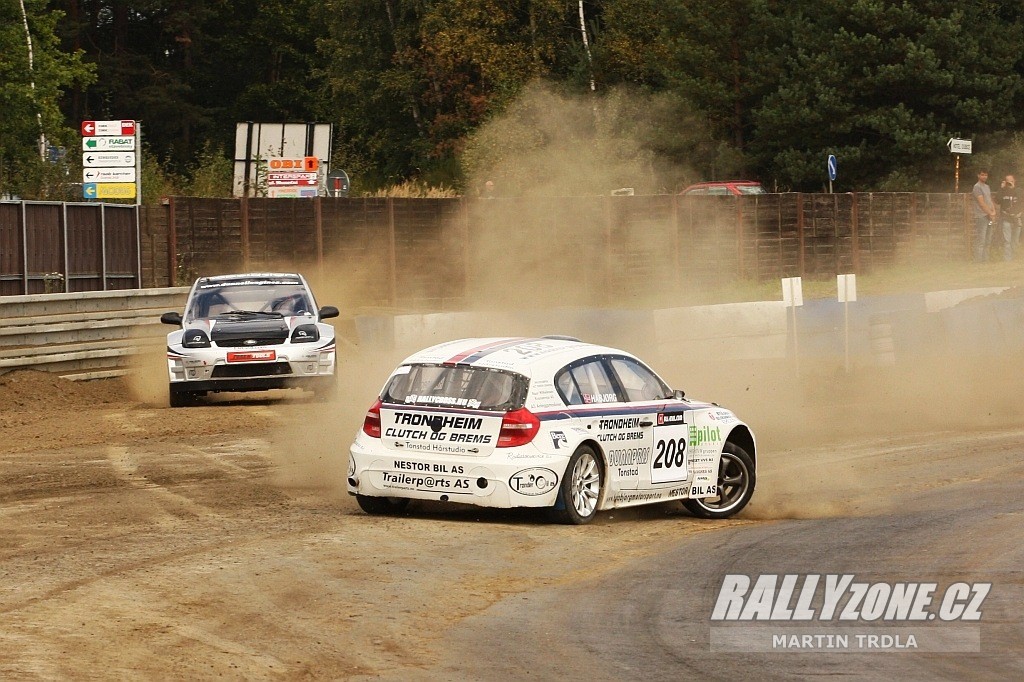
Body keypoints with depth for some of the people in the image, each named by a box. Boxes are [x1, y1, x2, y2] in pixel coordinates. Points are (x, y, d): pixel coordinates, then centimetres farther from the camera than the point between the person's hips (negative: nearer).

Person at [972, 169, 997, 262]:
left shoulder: (987, 186, 19)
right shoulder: (977, 187, -9)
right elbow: (981, 203, -14)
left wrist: (993, 211, 1)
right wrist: (990, 213, -12)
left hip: (989, 216, 9)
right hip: (981, 216, -9)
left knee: (987, 240, 11)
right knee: (980, 240, -10)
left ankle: (985, 259, 16)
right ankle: (979, 260, -9)